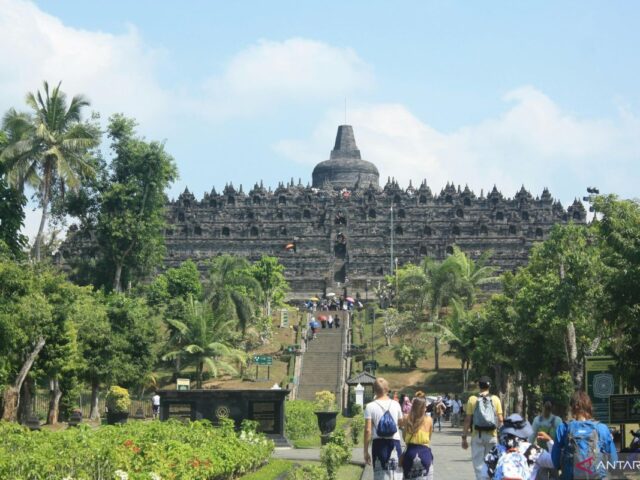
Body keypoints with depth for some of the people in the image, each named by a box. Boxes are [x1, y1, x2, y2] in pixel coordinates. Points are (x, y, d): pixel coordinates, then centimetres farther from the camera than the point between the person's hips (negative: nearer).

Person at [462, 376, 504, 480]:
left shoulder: (472, 399, -2)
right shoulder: (495, 399, 2)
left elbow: (467, 420, -3)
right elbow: (500, 420, 0)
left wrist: (464, 437, 2)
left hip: (477, 436, -1)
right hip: (492, 436, 1)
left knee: (478, 464, 2)